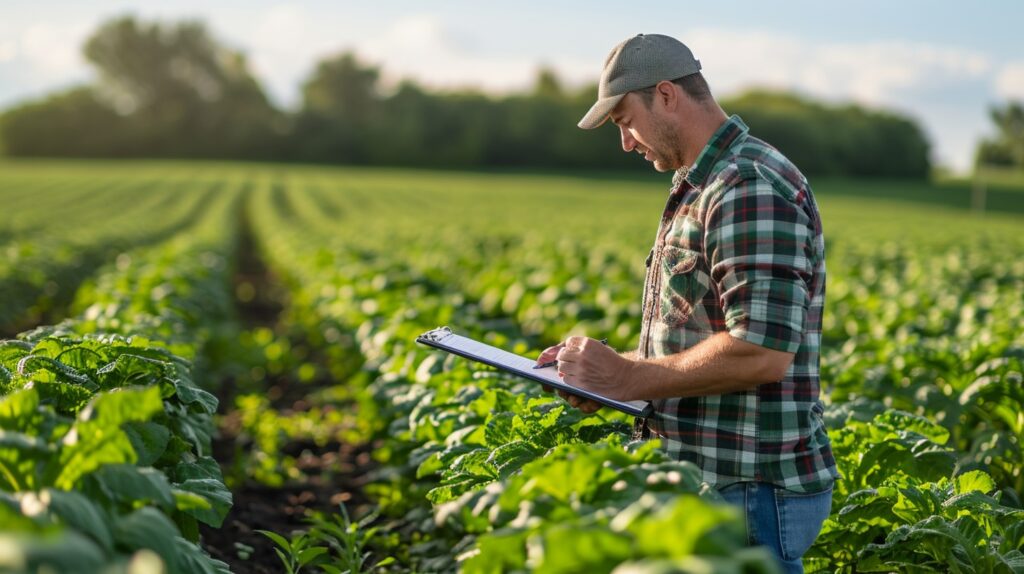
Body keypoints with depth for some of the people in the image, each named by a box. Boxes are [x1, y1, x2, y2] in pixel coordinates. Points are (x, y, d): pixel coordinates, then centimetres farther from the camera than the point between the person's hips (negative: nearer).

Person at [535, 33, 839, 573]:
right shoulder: (703, 188, 16)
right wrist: (608, 368, 7)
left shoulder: (751, 189, -18)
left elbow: (762, 353, -27)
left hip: (749, 490, -10)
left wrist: (629, 378, -18)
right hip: (708, 481, 10)